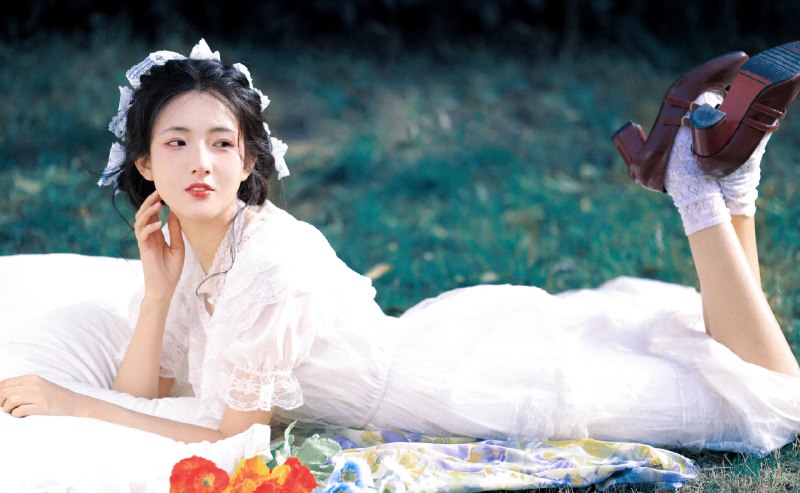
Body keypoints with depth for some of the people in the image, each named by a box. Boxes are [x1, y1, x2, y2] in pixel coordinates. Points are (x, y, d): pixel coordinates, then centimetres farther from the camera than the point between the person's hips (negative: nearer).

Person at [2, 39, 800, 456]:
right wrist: (158, 290, -14)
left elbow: (223, 434, -21)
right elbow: (143, 398, 0)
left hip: (487, 381, -7)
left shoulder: (272, 266, -29)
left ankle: (711, 192, 5)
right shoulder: (187, 246, -3)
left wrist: (68, 401, -19)